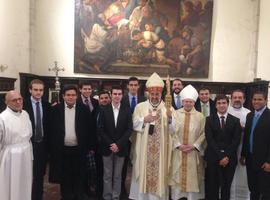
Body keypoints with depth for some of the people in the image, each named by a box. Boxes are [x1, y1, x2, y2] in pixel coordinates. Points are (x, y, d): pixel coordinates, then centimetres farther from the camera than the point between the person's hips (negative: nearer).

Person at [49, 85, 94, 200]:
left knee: (78, 177, 11)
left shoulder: (84, 109, -2)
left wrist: (90, 146, 0)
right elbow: (51, 129, 2)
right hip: (62, 149, 1)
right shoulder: (56, 109, 0)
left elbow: (89, 129, 1)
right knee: (64, 177, 14)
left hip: (79, 149, 0)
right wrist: (52, 147, 0)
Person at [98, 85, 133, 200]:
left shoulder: (127, 110, 0)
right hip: (107, 147, 0)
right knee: (107, 175, 8)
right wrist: (110, 144, -11)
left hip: (121, 148, 0)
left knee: (117, 175, 10)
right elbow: (100, 129, -3)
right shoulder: (104, 110, 0)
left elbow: (129, 129, -4)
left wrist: (118, 144, -12)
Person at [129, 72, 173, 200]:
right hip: (143, 149, 0)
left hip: (161, 150, 0)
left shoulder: (168, 108, 4)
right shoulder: (140, 107, 5)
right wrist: (144, 120, -18)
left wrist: (170, 118, -22)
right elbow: (134, 125, -1)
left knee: (160, 172, 5)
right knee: (143, 171, 5)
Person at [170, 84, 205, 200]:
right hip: (178, 151, 1)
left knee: (192, 176, 8)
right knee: (177, 175, 9)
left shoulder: (200, 116, 0)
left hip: (193, 152, 0)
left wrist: (194, 145, -12)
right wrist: (178, 145, -12)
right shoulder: (175, 114, 0)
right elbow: (172, 131, -3)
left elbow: (203, 133, -2)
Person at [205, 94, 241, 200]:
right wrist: (220, 156, -12)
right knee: (212, 187, 3)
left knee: (226, 187, 10)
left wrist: (227, 156, -11)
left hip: (230, 159, 1)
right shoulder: (210, 119, 3)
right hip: (213, 158, -1)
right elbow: (210, 140, -5)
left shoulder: (235, 121, 7)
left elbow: (236, 140, -1)